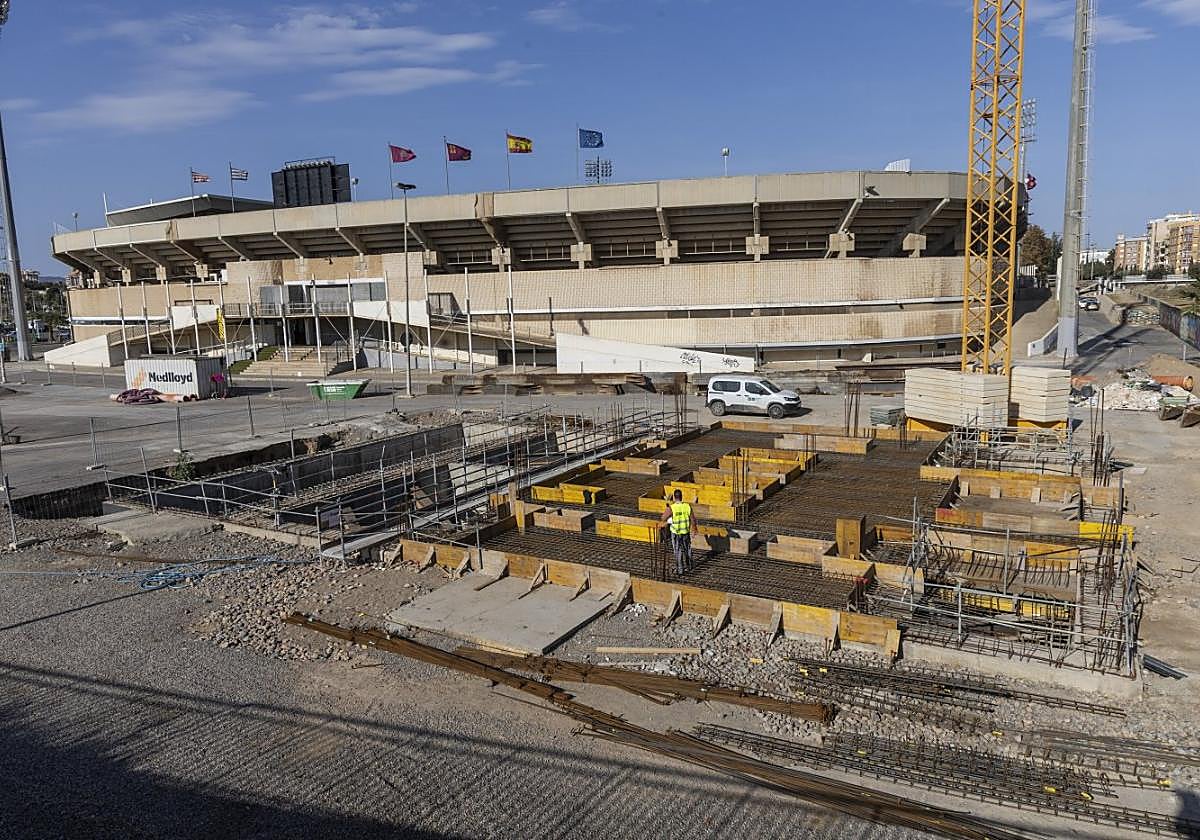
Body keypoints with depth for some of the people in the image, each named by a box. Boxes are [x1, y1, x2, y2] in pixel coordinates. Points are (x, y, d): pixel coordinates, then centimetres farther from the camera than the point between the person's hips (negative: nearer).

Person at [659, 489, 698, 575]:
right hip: (686, 532, 3)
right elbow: (692, 519, -3)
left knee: (678, 551, 11)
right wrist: (693, 528, 15)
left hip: (676, 532, -3)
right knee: (687, 549, 21)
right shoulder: (687, 506, -11)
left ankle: (679, 569, 18)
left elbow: (663, 519, -8)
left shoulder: (671, 508, -19)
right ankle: (688, 567, 34)